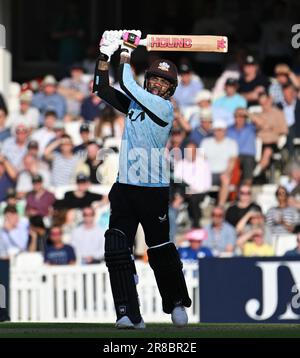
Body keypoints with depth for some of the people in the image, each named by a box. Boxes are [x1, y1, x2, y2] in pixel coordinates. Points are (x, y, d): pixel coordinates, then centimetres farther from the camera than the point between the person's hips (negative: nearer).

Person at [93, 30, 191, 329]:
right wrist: (105, 56, -2)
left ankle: (177, 303, 26)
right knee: (116, 249, -9)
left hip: (154, 189, -5)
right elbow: (102, 89, 10)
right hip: (124, 188, 5)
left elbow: (127, 85, -14)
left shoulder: (165, 107, -7)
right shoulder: (134, 103, 13)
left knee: (160, 250, 4)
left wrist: (126, 54, -3)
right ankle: (129, 314, -11)